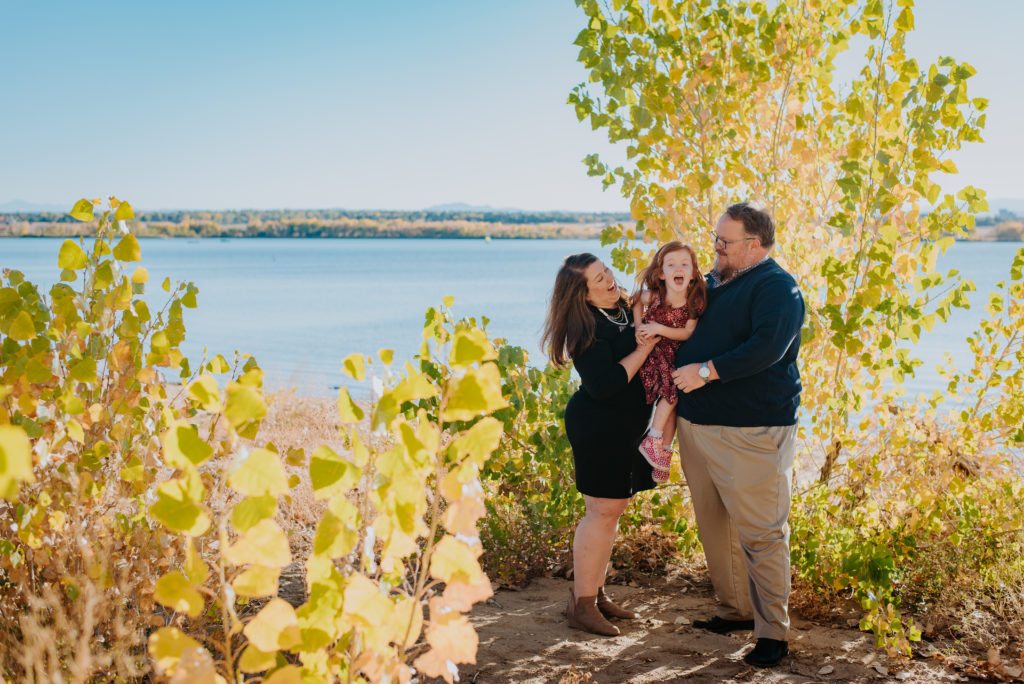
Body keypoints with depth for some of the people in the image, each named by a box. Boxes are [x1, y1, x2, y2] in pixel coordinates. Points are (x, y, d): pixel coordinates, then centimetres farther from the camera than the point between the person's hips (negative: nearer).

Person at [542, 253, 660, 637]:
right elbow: (604, 385, -26)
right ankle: (581, 605, 3)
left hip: (627, 427, 9)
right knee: (603, 511, -6)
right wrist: (645, 346, -22)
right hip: (598, 428, -9)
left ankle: (596, 593, 23)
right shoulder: (587, 330, -18)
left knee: (612, 510, 13)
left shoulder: (626, 309, 8)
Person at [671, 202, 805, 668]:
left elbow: (767, 347, -25)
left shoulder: (776, 287, -9)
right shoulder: (711, 282, 17)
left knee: (761, 533, -4)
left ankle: (773, 632, 5)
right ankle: (735, 611, 28)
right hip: (697, 425, 8)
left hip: (750, 432, -8)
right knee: (714, 526, 14)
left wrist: (705, 371, -21)